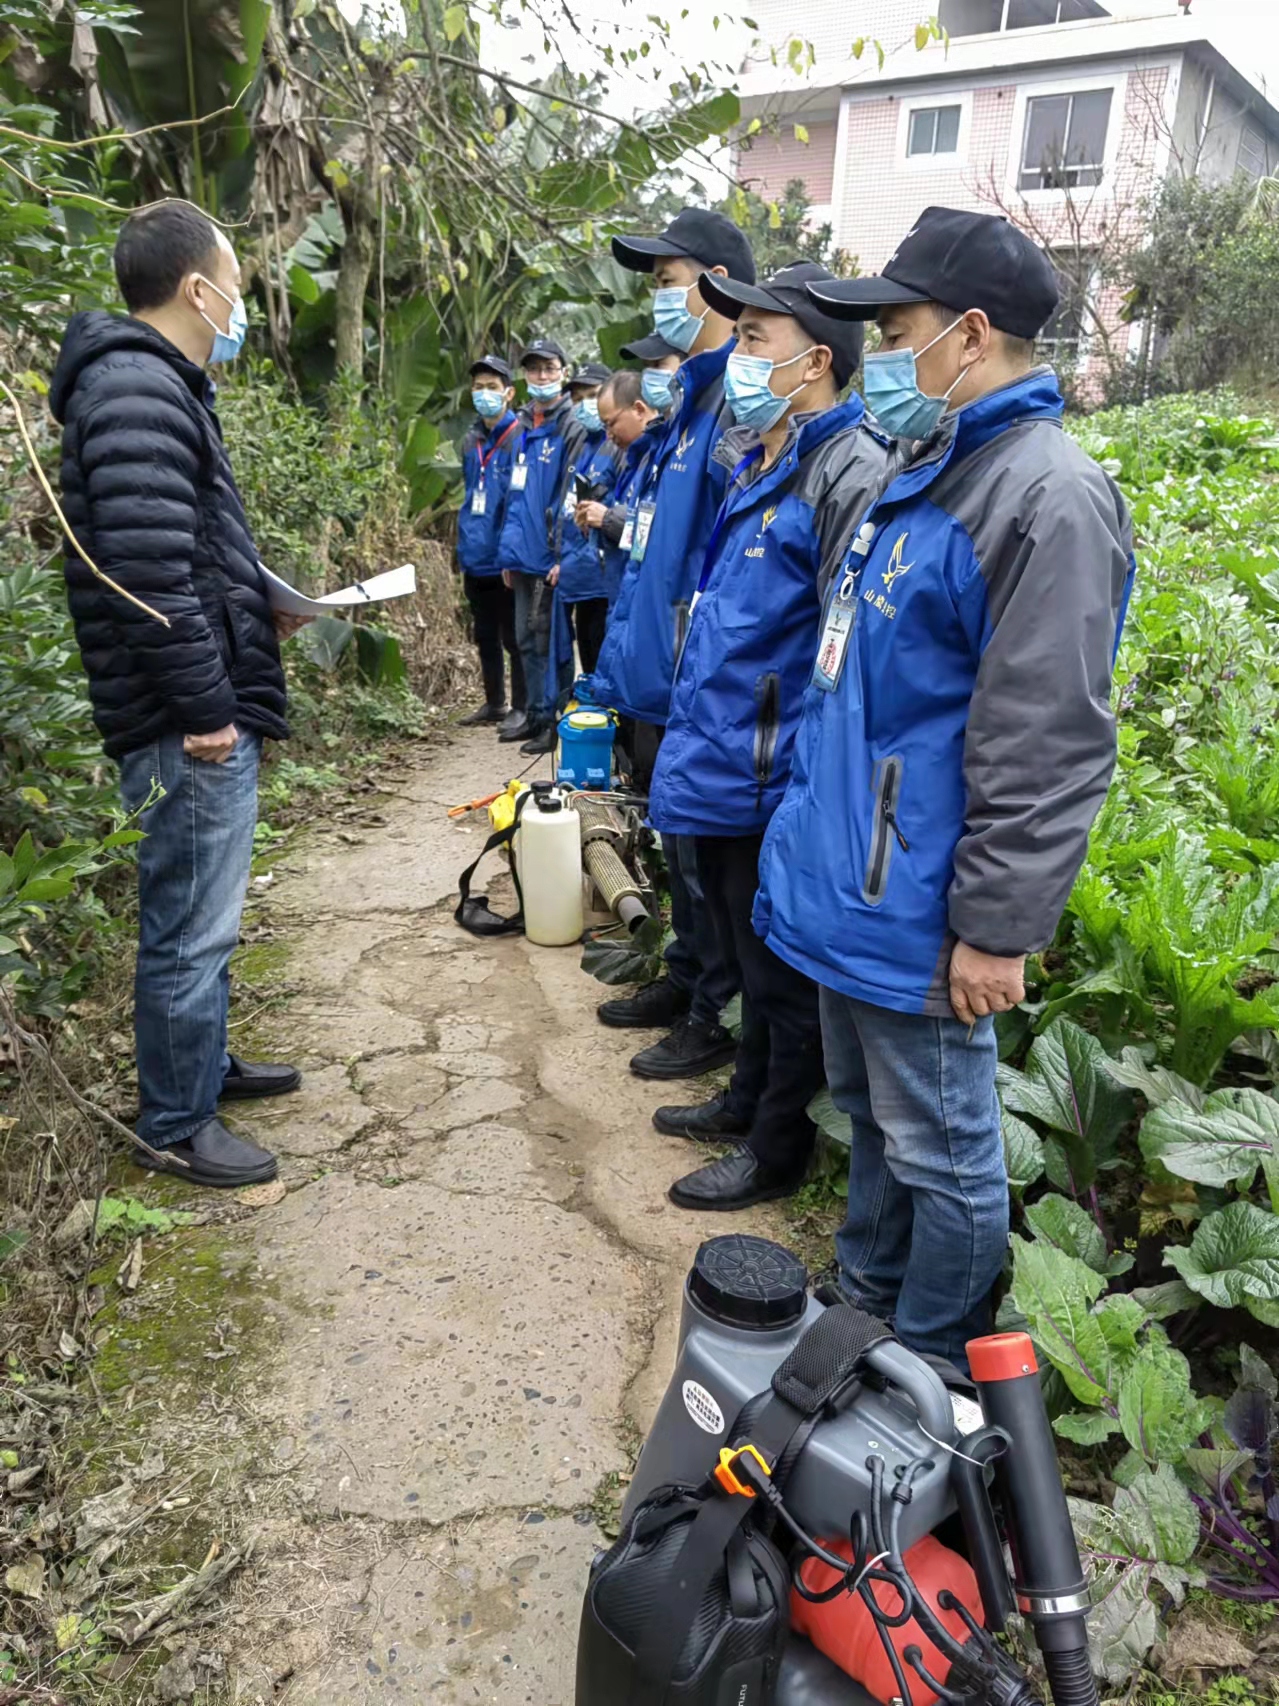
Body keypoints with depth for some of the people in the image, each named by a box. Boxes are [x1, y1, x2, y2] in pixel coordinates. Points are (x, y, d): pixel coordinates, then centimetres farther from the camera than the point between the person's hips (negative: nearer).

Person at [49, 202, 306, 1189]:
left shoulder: (157, 384, 17)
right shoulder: (137, 390, -16)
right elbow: (147, 572, -25)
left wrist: (262, 617, 19)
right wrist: (205, 711, -21)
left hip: (211, 709, 10)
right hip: (190, 729, -10)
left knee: (201, 916, 21)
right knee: (191, 928, 1)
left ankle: (205, 1063, 38)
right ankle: (176, 1127, 16)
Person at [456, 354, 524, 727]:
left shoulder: (520, 437, -9)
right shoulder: (471, 441, 12)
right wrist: (465, 546, 16)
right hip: (476, 558, 7)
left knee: (514, 638, 2)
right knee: (485, 636, 16)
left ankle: (521, 708, 13)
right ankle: (494, 703, 28)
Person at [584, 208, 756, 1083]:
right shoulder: (692, 394, 15)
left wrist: (691, 662, -24)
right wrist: (630, 655, 17)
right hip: (662, 677, 9)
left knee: (704, 850, 3)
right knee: (679, 840, 19)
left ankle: (716, 1018, 19)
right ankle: (684, 979, 35)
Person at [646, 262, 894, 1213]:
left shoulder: (850, 472, -18)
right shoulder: (754, 463, 13)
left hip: (778, 782, -9)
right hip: (725, 771, 9)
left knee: (784, 974, 7)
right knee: (748, 956, 23)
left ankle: (777, 1151, 26)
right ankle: (748, 1099, 42)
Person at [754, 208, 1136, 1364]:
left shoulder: (1047, 499, -19)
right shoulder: (916, 475, 12)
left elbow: (1047, 750, -23)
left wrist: (999, 928, -20)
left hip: (916, 912, -9)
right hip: (850, 880, 10)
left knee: (940, 1150, 9)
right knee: (871, 1114, 24)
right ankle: (862, 1306, 44)